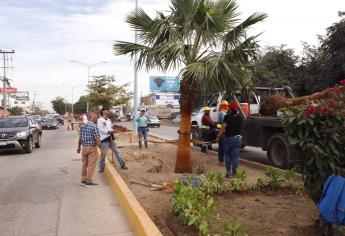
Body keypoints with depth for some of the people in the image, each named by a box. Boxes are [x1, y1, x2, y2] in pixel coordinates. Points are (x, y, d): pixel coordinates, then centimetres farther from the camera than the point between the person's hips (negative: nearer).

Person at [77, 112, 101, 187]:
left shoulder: (83, 126, 6)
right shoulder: (94, 127, -16)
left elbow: (80, 138, 10)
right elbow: (97, 139, -18)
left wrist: (78, 147, 18)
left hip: (84, 147, 7)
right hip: (92, 148, -7)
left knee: (84, 164, 16)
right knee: (91, 165, 2)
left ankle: (83, 180, 23)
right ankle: (88, 181, 7)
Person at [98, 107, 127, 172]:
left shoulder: (109, 120, 17)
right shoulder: (100, 120, -7)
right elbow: (100, 129, -17)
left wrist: (112, 130, 0)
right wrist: (108, 132, -23)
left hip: (111, 138, 7)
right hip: (105, 138, -7)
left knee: (117, 151, 8)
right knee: (103, 154, 0)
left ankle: (122, 164, 14)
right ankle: (101, 167, 13)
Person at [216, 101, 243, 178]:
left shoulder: (227, 116, -11)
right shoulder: (240, 118, 4)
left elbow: (223, 127, -17)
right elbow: (240, 128, 12)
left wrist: (218, 136, -12)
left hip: (228, 138, -3)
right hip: (238, 138, 3)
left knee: (227, 155, 11)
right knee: (235, 156, 6)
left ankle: (228, 172, 8)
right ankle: (234, 173, 8)